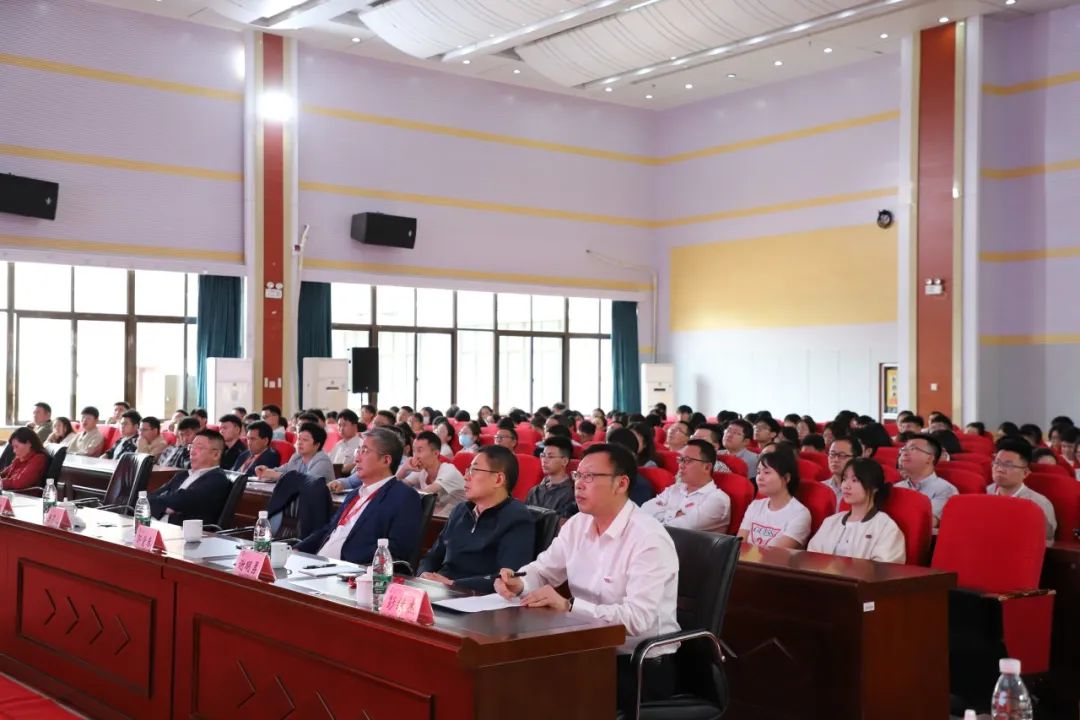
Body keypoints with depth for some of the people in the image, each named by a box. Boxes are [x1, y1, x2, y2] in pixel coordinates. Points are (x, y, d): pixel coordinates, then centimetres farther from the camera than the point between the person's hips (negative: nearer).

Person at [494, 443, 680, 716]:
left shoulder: (649, 539, -19)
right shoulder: (577, 524, 5)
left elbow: (638, 618, -27)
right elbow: (541, 571, 12)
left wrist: (568, 605, -33)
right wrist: (518, 583, -12)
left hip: (643, 666, -6)